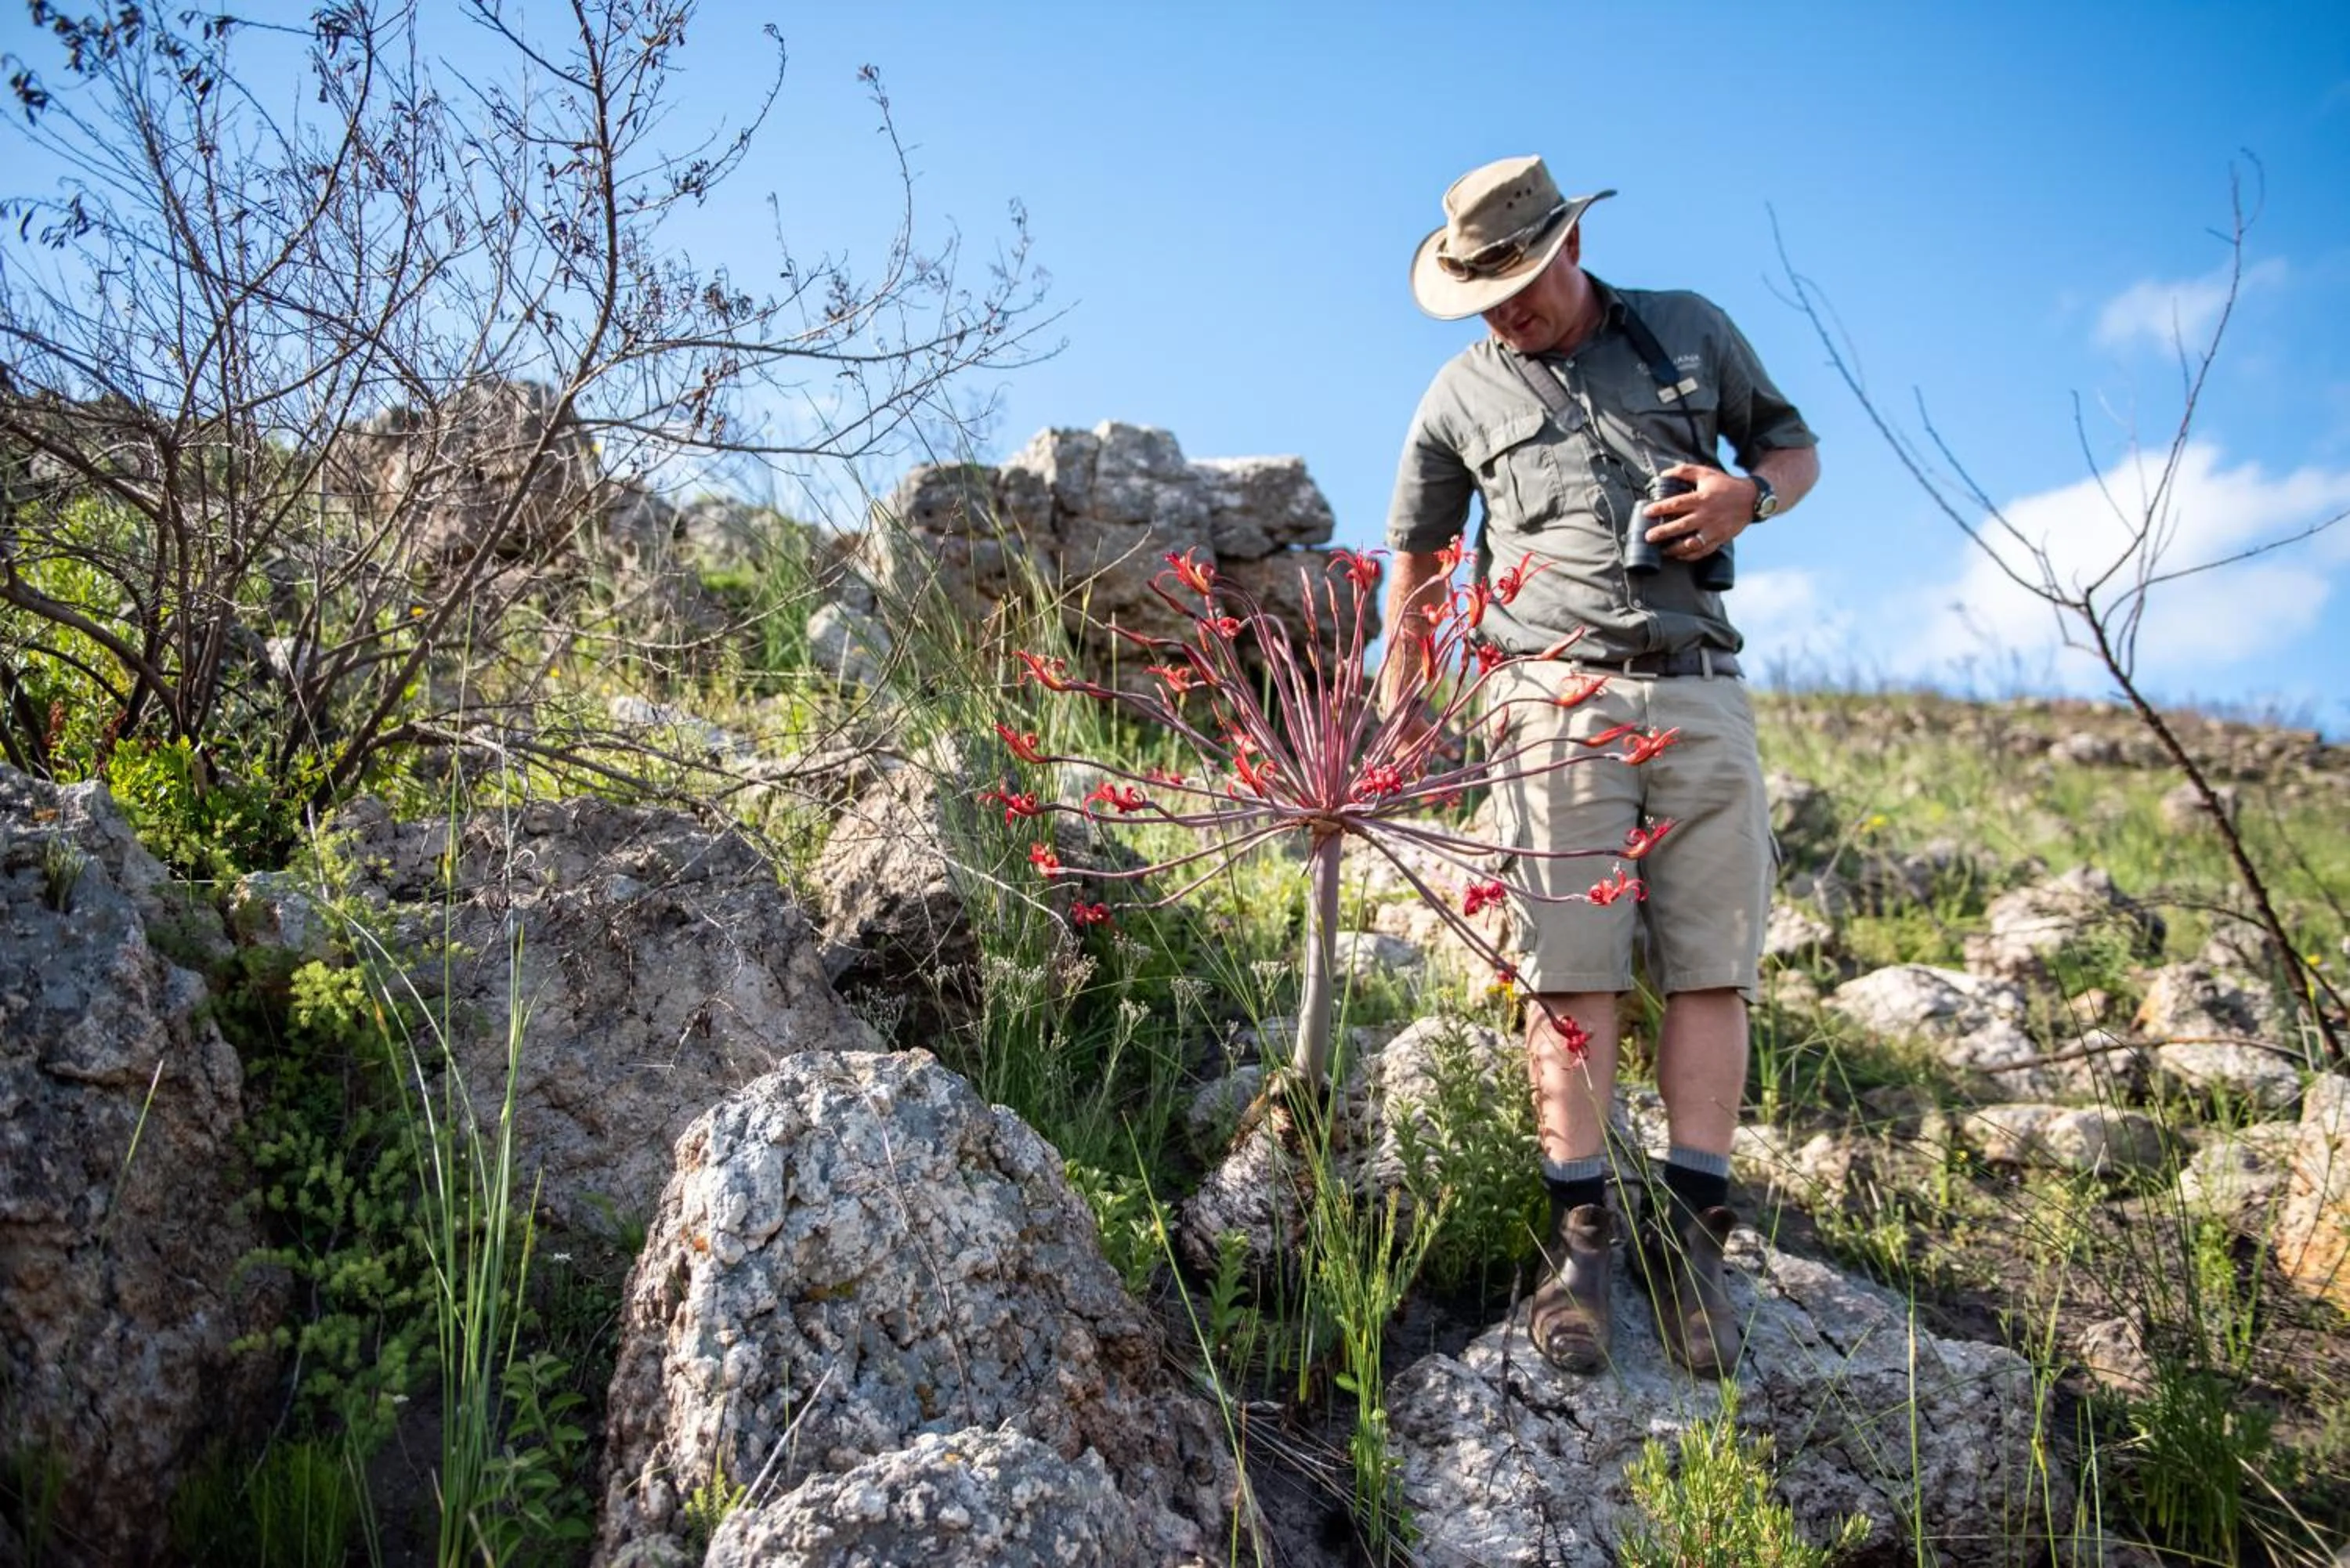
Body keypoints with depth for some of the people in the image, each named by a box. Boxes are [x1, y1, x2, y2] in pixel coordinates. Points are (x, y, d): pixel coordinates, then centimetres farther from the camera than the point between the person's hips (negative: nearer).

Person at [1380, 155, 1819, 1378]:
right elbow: (1415, 556, 21)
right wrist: (1396, 710, 20)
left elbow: (1794, 444, 21)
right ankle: (1583, 1231, -2)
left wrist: (1749, 493, -3)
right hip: (1557, 699, -1)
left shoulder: (1692, 333, 12)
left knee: (1713, 964, -2)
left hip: (1698, 692, 2)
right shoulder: (1463, 395, 10)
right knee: (1572, 969, -6)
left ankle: (1689, 1228, 4)